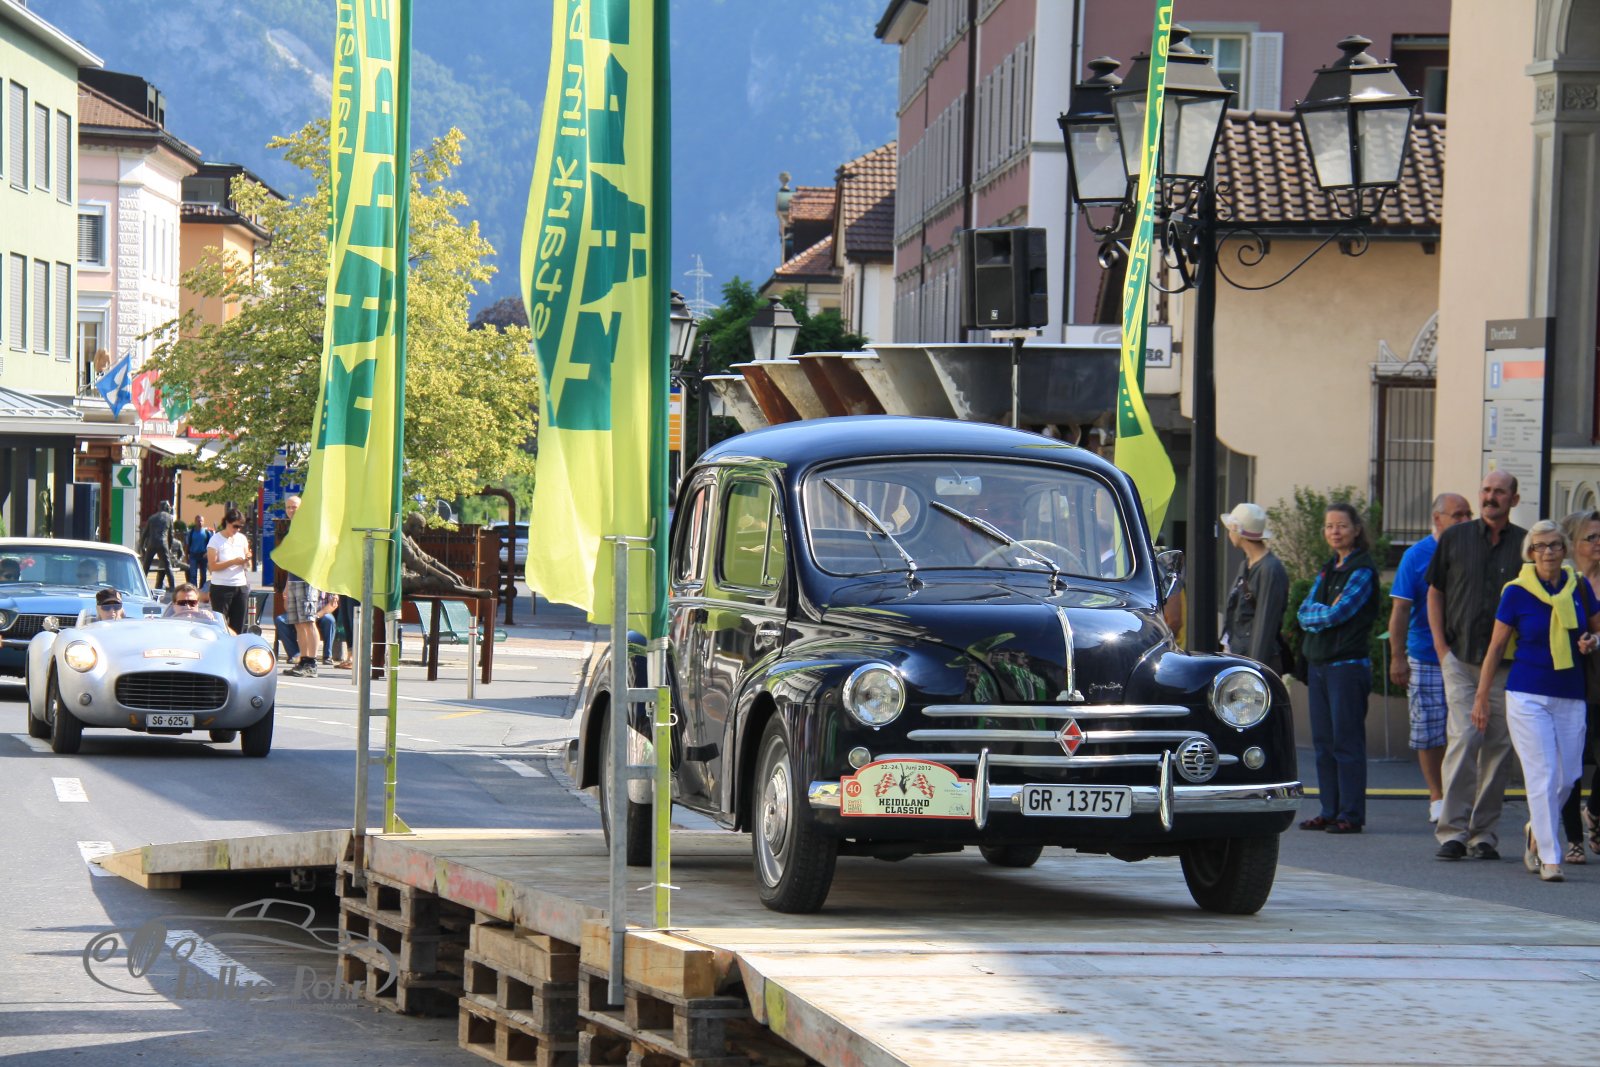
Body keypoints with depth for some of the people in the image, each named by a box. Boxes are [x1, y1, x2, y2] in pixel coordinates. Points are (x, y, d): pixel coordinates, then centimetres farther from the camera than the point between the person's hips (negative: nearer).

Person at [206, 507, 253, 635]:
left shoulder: (242, 539, 11)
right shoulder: (216, 539, -4)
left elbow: (248, 565, 15)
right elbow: (212, 566, -12)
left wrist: (247, 561, -8)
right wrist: (233, 562, -20)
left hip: (241, 587, 5)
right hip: (221, 587, -5)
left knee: (238, 627, 3)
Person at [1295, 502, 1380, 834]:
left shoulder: (1362, 570, -7)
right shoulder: (1327, 569, 17)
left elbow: (1337, 614, -16)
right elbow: (1304, 612, 8)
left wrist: (1316, 615, -1)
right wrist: (1327, 612, -9)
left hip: (1348, 664, -8)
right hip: (1318, 663, 8)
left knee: (1346, 741, -6)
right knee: (1323, 741, 8)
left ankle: (1351, 814, -4)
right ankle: (1329, 810, 14)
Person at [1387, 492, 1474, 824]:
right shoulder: (1417, 556, -1)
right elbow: (1400, 609, -2)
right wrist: (1397, 657, -8)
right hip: (1426, 658, -2)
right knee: (1429, 733, 2)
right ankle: (1437, 797, 14)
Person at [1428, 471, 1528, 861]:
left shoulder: (1525, 545, 4)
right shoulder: (1455, 538, 7)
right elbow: (1435, 592, 13)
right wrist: (1441, 646, 4)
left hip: (1507, 664, 1)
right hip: (1460, 658, -1)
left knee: (1498, 747, 2)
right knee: (1463, 737, -12)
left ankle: (1484, 834, 10)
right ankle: (1452, 830, -11)